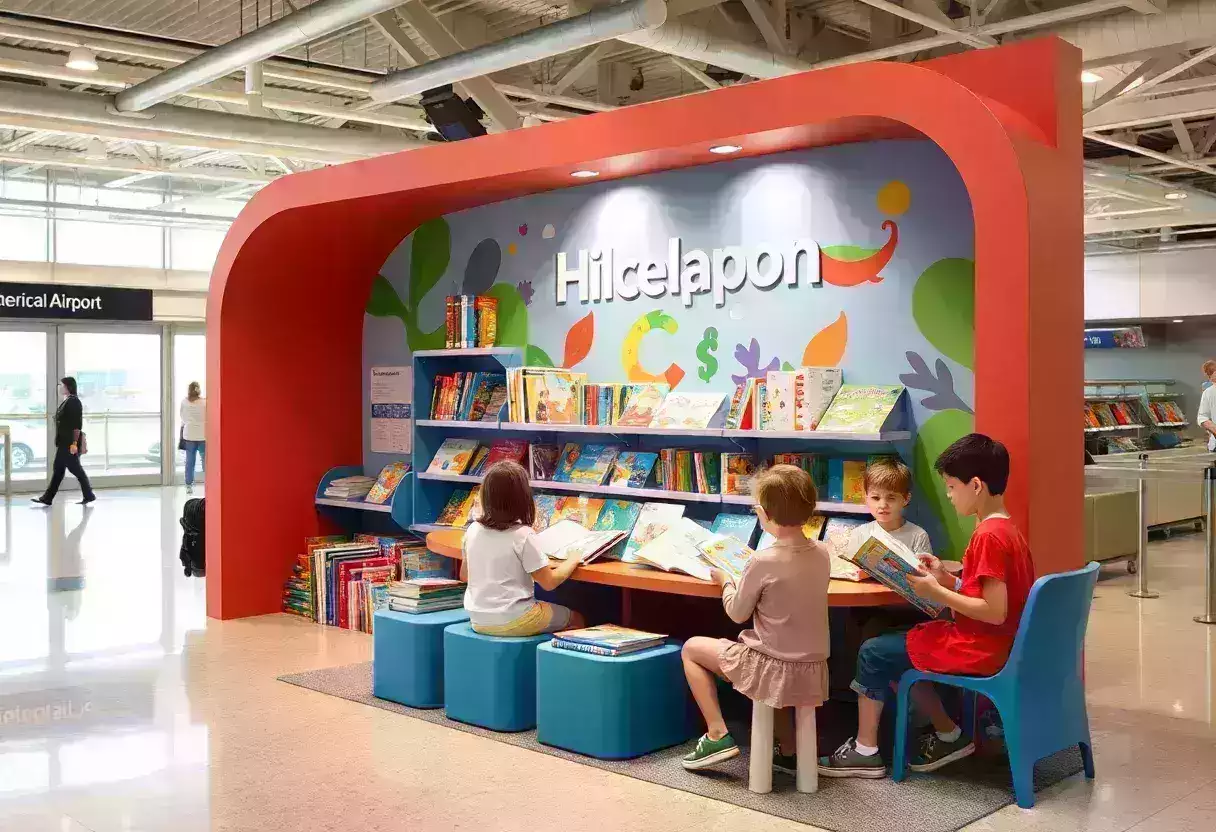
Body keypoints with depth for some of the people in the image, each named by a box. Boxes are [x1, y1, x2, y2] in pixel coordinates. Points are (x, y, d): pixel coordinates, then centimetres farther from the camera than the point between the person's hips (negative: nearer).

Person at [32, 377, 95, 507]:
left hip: (70, 443, -10)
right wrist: (60, 441, 21)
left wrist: (74, 443, -23)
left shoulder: (73, 402, -15)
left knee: (76, 469, -2)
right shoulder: (66, 401, 14)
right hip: (63, 443, 10)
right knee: (58, 470, 10)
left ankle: (88, 495, 8)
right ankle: (47, 498, 13)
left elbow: (77, 425, -20)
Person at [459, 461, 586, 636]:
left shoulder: (473, 530, -3)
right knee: (576, 619, 17)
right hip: (513, 622, -6)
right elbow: (549, 582, -15)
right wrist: (573, 560, 2)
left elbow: (464, 575, 12)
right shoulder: (523, 535, -19)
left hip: (478, 621, 6)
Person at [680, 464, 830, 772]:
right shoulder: (822, 553, -2)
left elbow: (737, 613, -6)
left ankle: (718, 735, 8)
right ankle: (788, 750, 34)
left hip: (772, 670, -6)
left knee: (692, 648, 15)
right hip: (813, 673, 6)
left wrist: (724, 580, 11)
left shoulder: (763, 561, -20)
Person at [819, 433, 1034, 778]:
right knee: (897, 647, 20)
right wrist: (946, 579, 3)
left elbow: (994, 611, -26)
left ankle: (865, 751, 10)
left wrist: (936, 592, -19)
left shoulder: (989, 536, -22)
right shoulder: (1005, 529, 9)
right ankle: (948, 735, 22)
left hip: (978, 649, -10)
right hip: (993, 645, 10)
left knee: (874, 652, 0)